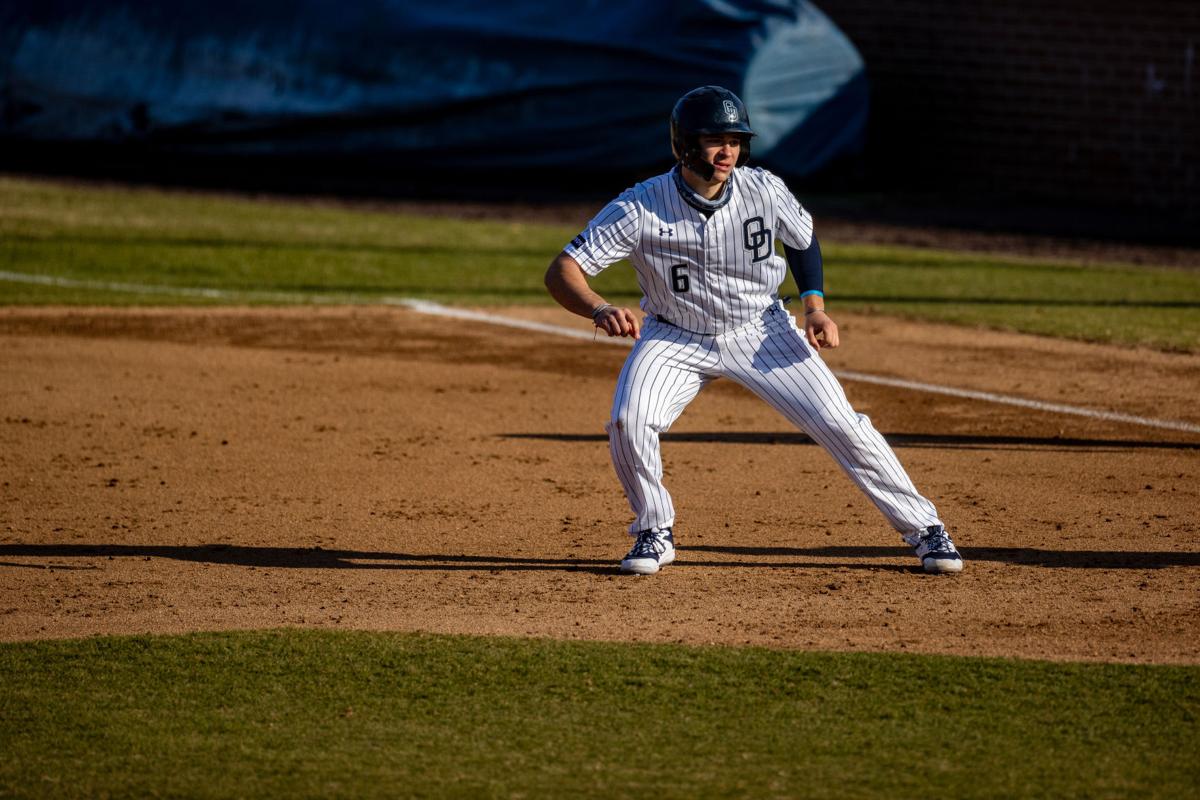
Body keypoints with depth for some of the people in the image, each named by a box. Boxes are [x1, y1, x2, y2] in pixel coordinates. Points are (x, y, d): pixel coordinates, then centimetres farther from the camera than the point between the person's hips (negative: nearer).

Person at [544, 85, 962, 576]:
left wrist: (815, 307, -8)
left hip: (760, 332, 1)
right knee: (629, 422, -25)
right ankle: (654, 533, 1)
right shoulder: (640, 208, -24)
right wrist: (601, 310, -47)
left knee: (842, 425, -7)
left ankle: (923, 529, 8)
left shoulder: (764, 191, -18)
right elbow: (562, 272, -27)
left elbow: (803, 239, 5)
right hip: (675, 339, -1)